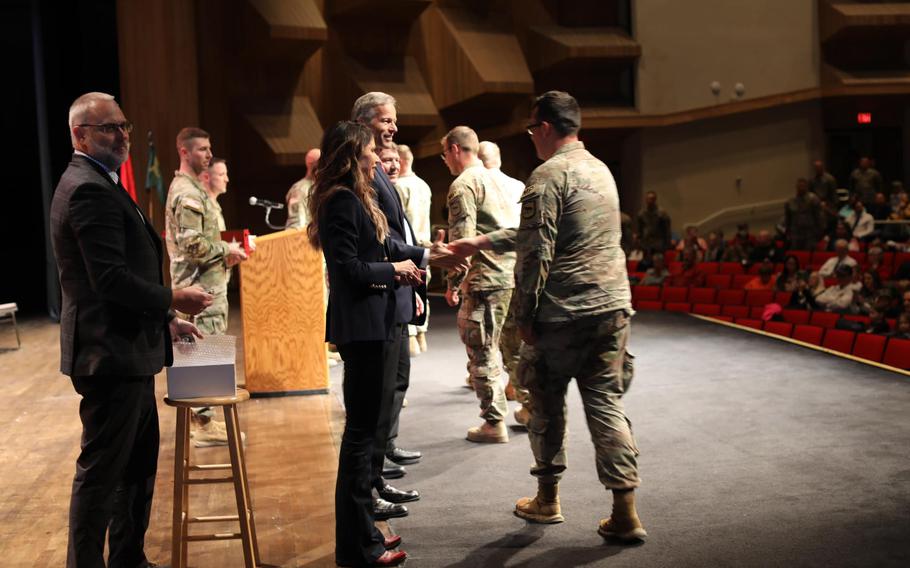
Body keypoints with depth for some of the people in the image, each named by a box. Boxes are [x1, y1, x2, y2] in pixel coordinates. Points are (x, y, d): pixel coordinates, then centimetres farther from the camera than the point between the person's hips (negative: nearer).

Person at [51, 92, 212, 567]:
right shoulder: (90, 190, -18)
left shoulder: (95, 184, 16)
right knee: (101, 470, -1)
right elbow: (111, 279, -25)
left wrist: (164, 320, 17)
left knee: (138, 462, 18)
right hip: (111, 354, -11)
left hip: (125, 350, 11)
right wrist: (173, 299, -14)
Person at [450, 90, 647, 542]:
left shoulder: (548, 175, -10)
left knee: (547, 404, 11)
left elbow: (535, 253, -16)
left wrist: (524, 315, -8)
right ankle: (625, 513, 4)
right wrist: (480, 243, 25)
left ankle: (547, 499, 25)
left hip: (561, 313, -6)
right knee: (606, 404, 7)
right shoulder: (600, 170, 16)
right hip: (613, 305, 6)